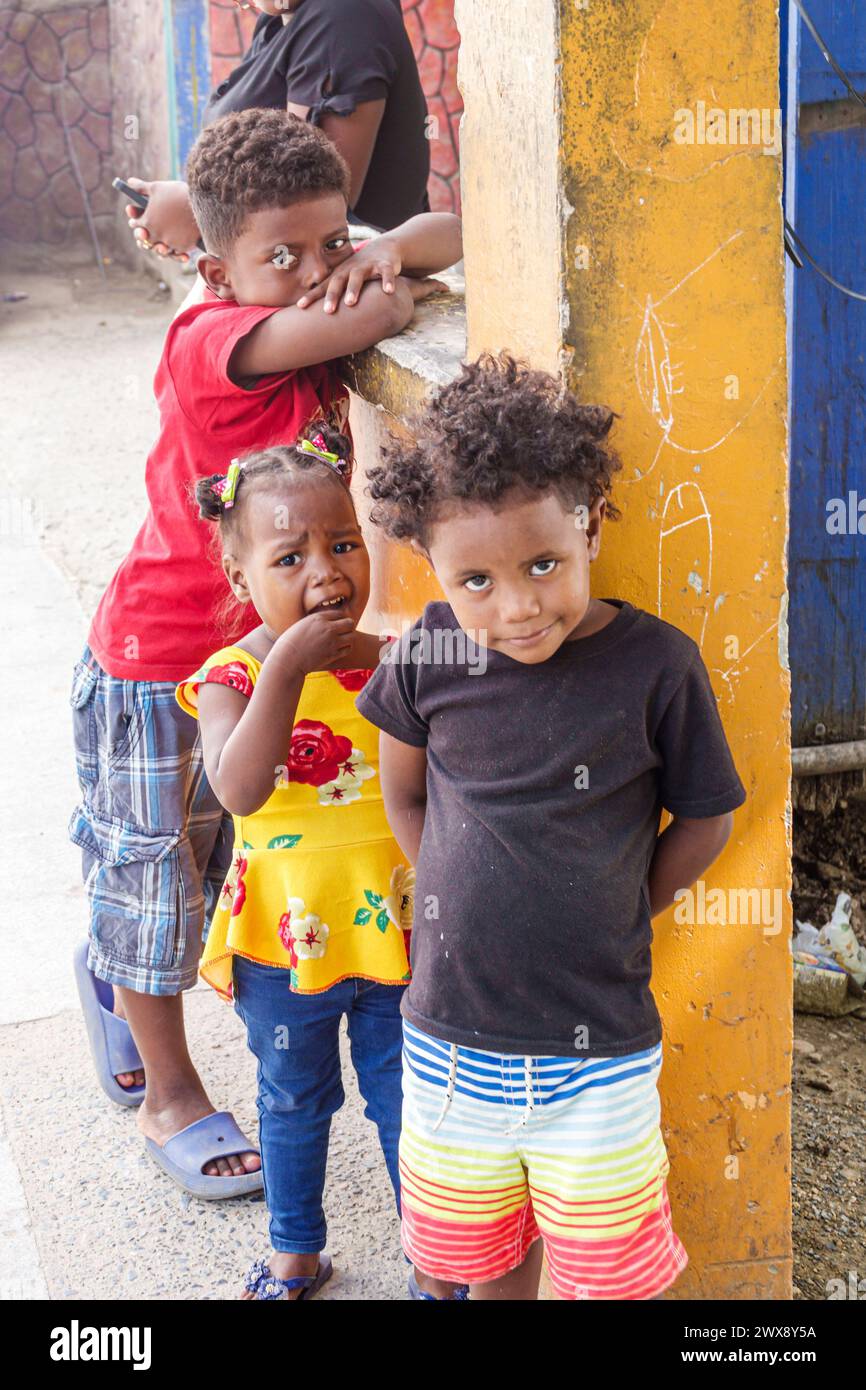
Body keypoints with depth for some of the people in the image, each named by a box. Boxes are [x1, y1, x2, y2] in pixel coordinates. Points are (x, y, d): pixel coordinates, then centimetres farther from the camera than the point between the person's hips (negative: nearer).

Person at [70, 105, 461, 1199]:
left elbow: (455, 231, 3)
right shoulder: (209, 340, -26)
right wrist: (389, 294, -18)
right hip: (158, 660, -7)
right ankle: (169, 1097, 29)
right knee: (155, 870, 10)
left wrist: (381, 255, -17)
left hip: (267, 649, 7)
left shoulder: (320, 330, -5)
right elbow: (359, 321, -40)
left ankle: (115, 974, 53)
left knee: (207, 859, 22)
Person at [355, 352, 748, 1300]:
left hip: (596, 1052, -2)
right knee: (484, 1255, 22)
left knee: (611, 1273, 12)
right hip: (449, 1035, 3)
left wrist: (605, 922, -3)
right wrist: (464, 906, 2)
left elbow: (704, 823, -3)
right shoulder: (430, 657, -9)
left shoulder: (655, 665, -15)